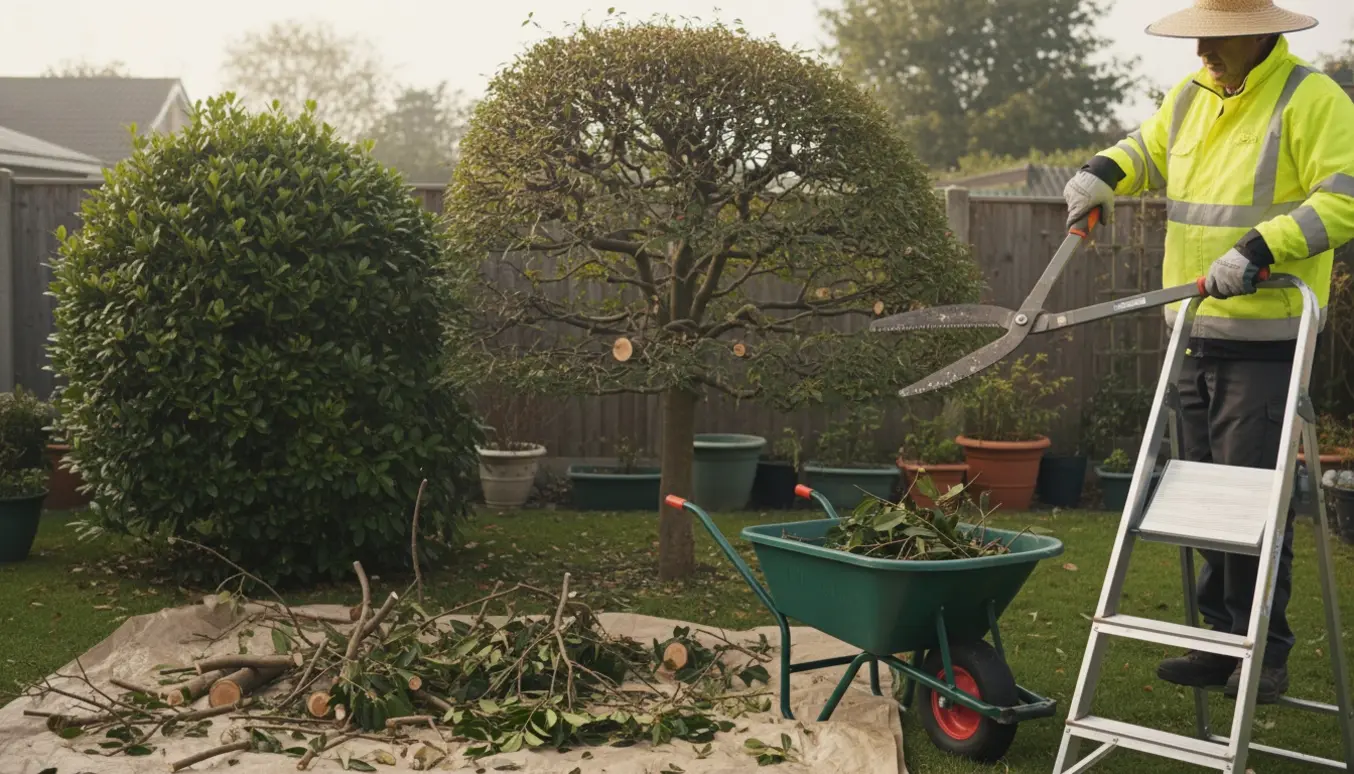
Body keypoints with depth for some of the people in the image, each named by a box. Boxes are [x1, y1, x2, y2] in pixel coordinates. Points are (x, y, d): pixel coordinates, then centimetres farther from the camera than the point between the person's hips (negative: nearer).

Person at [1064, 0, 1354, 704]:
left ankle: (1266, 651, 7)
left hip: (1264, 343, -8)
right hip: (1195, 334, 8)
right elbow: (1148, 148, 32)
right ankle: (1222, 641, 22)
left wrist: (1261, 249, -26)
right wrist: (1102, 172, 12)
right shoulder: (1191, 98, 14)